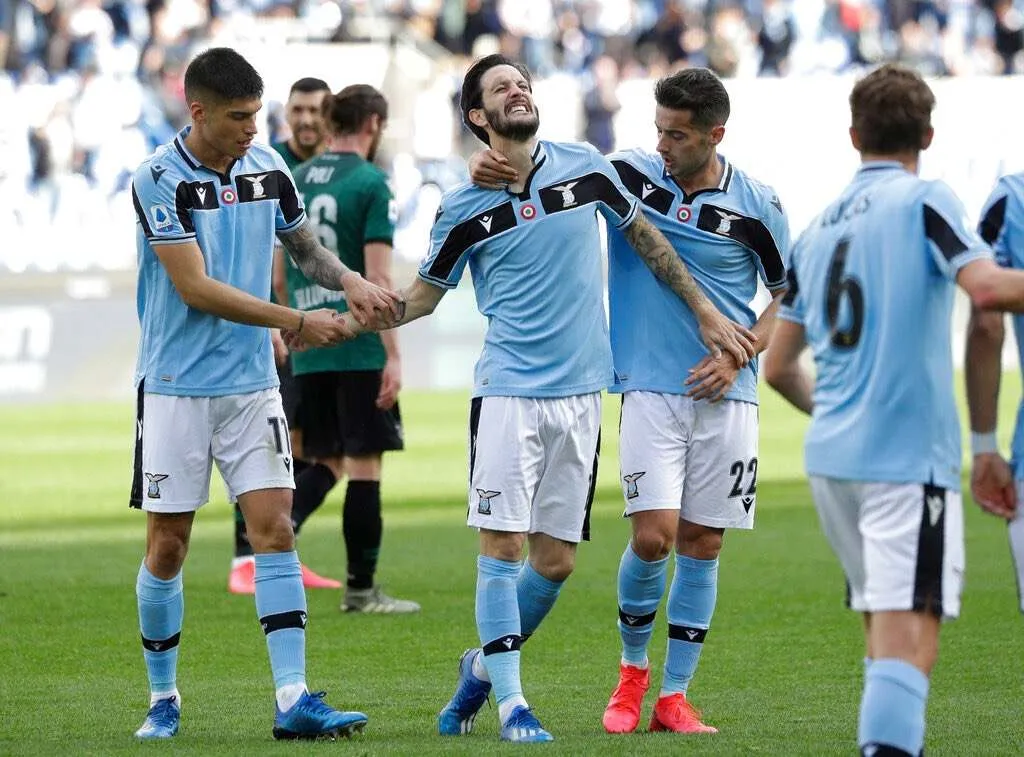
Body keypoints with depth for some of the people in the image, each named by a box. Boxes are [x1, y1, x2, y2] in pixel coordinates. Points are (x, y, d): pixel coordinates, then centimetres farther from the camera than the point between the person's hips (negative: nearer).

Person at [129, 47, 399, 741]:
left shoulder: (267, 166, 2)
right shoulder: (159, 180, -14)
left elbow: (304, 244, 18)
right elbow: (196, 289, -19)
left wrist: (351, 282, -3)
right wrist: (297, 323, -19)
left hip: (252, 383, 4)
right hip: (176, 388, -4)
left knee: (275, 531, -7)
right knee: (167, 546, 2)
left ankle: (293, 701, -10)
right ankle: (163, 698, 18)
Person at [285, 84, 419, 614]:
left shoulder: (295, 181, 10)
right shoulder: (370, 183, -9)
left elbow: (280, 276, 14)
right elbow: (377, 277, -14)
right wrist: (393, 355, -13)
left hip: (309, 347, 6)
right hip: (360, 345, -6)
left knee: (326, 460, 15)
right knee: (364, 462, 1)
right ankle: (361, 590, 5)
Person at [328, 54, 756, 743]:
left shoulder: (586, 168, 3)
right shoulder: (465, 208, -1)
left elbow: (645, 238, 16)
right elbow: (425, 294, 9)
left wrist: (706, 311, 16)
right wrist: (349, 321, -8)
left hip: (579, 394, 3)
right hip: (508, 392, -2)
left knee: (556, 559, 4)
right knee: (504, 545, -10)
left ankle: (484, 667, 26)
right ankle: (511, 702, -3)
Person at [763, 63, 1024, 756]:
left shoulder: (818, 228, 16)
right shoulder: (923, 201, -3)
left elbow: (779, 367, 19)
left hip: (831, 456, 7)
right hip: (908, 455, -7)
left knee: (885, 634, 17)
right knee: (910, 639, -13)